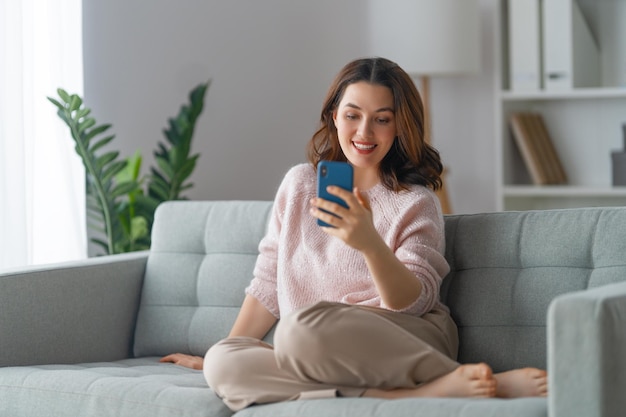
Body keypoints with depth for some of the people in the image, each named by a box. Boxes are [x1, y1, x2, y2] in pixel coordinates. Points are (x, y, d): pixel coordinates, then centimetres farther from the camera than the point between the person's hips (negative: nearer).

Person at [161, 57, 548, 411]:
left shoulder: (415, 204, 1)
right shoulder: (299, 185, 14)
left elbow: (413, 303, -11)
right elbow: (267, 284, 21)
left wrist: (371, 245, -29)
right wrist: (219, 355, 19)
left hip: (406, 342, -5)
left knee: (304, 325, -37)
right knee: (222, 361, -27)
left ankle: (454, 380, -27)